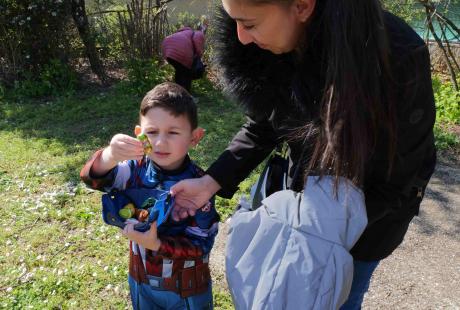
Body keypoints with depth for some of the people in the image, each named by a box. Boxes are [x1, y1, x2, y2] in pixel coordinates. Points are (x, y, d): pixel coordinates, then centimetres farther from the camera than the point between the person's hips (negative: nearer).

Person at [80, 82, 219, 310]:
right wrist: (110, 156, -49)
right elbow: (93, 178, -27)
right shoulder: (138, 169, -13)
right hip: (141, 282, 3)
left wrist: (156, 244, -35)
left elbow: (200, 244, -21)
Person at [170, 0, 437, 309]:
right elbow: (262, 125, -5)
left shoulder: (398, 58, -35)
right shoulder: (275, 46, -20)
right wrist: (211, 182, -15)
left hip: (373, 205, -4)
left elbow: (396, 179, -24)